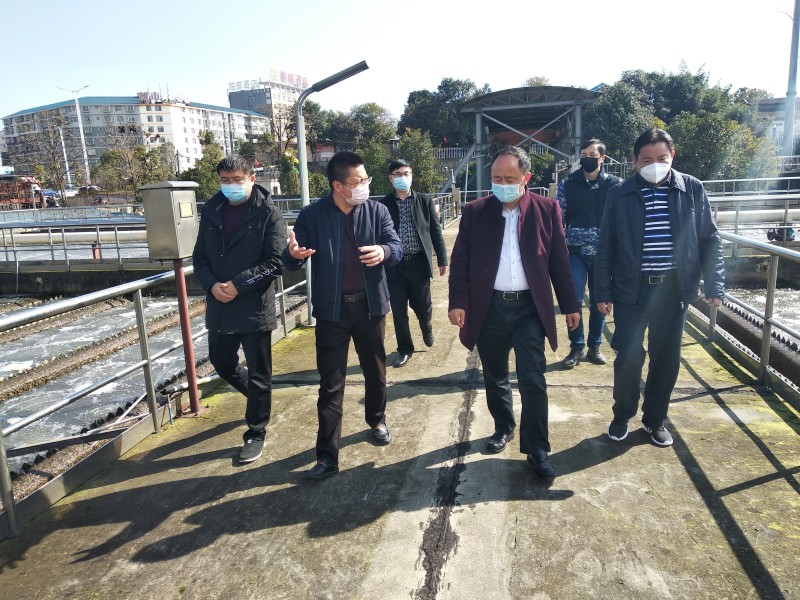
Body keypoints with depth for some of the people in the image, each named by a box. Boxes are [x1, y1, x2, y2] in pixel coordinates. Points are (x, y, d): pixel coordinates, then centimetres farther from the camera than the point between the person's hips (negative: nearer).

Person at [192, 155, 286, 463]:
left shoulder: (267, 213, -9)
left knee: (258, 374, 6)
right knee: (221, 362, 20)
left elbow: (275, 262, -13)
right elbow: (200, 257, 8)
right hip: (219, 307, 6)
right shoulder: (211, 211, 6)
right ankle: (257, 397, 48)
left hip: (255, 308, -5)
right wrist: (212, 285, -10)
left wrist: (238, 285, -19)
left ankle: (256, 433, 24)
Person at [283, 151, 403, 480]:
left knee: (375, 370, 18)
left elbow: (397, 247, -8)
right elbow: (290, 262, -5)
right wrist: (294, 254, -31)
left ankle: (377, 420, 45)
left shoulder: (376, 210, -1)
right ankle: (327, 455, 10)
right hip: (332, 309, -2)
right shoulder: (312, 215, -6)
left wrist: (384, 251, -33)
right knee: (330, 383, 2)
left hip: (369, 304, 2)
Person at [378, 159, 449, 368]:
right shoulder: (383, 205, 2)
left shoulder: (425, 201, 4)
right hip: (393, 265, 0)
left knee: (422, 306, 10)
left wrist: (442, 259, 2)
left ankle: (426, 328, 45)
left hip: (418, 263, 0)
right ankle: (405, 349, 23)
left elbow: (435, 231, 5)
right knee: (398, 311, 5)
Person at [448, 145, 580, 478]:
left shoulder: (547, 209, -1)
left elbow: (559, 261, 3)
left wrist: (569, 305, 4)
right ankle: (503, 427, 38)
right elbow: (460, 260, 1)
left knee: (533, 382, 0)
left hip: (530, 308, -1)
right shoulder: (475, 211, 0)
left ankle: (537, 448, 12)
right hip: (488, 308, 2)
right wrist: (457, 302, -8)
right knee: (494, 378, 16)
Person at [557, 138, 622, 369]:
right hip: (576, 252, 0)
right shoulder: (567, 184, 2)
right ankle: (576, 347, 10)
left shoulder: (615, 184, 2)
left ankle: (594, 346, 24)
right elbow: (558, 218, 3)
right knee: (574, 300, -5)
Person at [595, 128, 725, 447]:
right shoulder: (619, 194, -2)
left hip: (674, 289, 2)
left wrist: (714, 285, -1)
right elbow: (606, 247, 1)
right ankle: (622, 416, 22)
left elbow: (709, 240, 5)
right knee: (629, 356, -4)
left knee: (667, 358, 10)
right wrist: (603, 292, 0)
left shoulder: (692, 189, 1)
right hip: (631, 289, -1)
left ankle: (655, 419, 30)